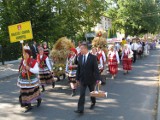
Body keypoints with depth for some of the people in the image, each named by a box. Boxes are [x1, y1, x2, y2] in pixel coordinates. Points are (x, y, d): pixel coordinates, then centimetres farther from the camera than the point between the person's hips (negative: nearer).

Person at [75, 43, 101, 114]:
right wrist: (77, 78, 7)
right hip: (82, 79, 3)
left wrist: (97, 78, -18)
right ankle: (80, 109, -3)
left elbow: (96, 68, -13)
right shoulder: (80, 57, 3)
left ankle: (93, 103, 42)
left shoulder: (93, 57, -11)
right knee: (82, 94, -3)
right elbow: (78, 68, 7)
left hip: (91, 78, -3)